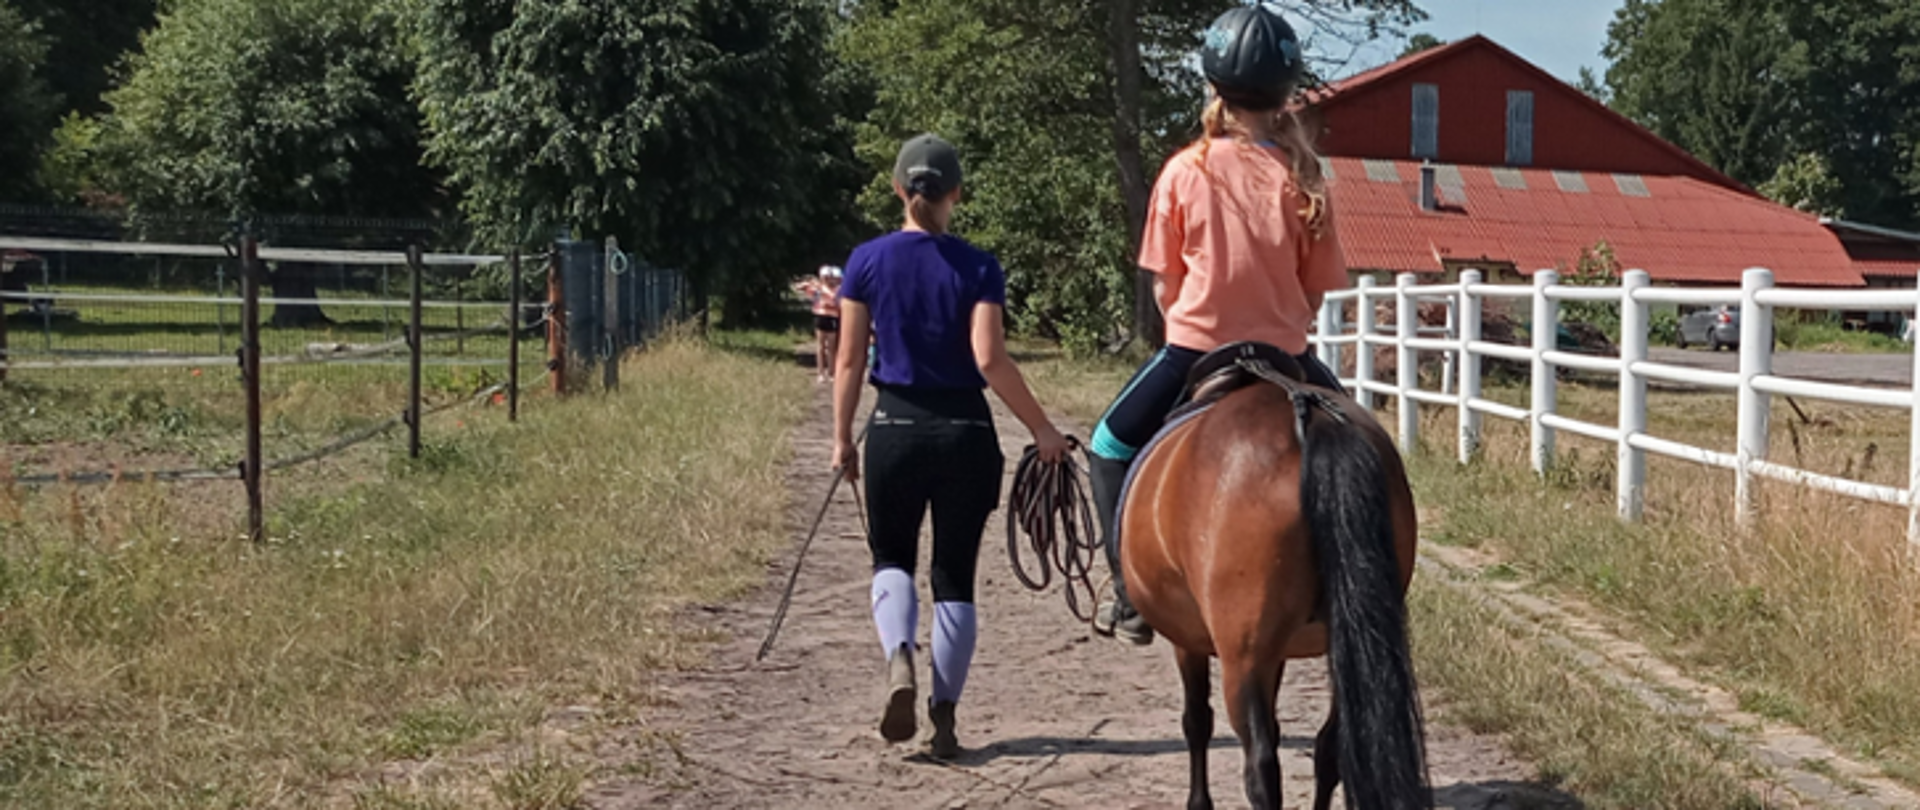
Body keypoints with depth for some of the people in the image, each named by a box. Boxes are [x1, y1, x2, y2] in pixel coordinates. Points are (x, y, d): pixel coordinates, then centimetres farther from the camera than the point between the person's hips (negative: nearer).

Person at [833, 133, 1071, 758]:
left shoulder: (867, 262, -2)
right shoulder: (978, 269, -5)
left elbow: (849, 361, -1)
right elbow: (990, 360, -14)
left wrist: (841, 438, 8)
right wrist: (1042, 429, -7)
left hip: (895, 430, 0)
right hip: (965, 432, 0)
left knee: (892, 559, 17)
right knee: (955, 574, 11)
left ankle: (899, 658, -11)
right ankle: (944, 711, 9)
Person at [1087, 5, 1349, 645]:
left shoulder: (1186, 171, -7)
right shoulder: (1302, 177, -3)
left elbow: (1165, 284, 0)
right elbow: (1316, 290, 2)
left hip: (1194, 349, -1)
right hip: (1283, 352, 2)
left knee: (1111, 446, 20)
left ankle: (1131, 593, 14)